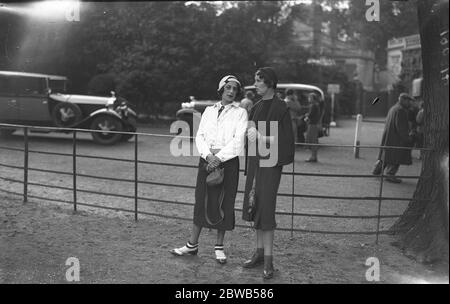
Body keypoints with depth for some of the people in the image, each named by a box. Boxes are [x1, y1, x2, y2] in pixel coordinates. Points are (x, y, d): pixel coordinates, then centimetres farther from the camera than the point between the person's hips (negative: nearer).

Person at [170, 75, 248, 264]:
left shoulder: (240, 113, 2)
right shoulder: (209, 110, 12)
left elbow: (238, 142, -9)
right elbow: (200, 136, 5)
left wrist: (219, 158, -15)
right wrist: (208, 155, -12)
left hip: (228, 162, -2)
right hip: (207, 159, 3)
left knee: (224, 204, 2)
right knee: (201, 201, 6)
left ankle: (219, 247, 16)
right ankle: (192, 245, 17)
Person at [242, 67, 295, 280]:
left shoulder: (280, 107, -8)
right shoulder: (256, 107, 14)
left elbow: (285, 139, -12)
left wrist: (262, 138, -19)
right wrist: (250, 133, -3)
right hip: (255, 161, 7)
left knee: (265, 207, -8)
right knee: (255, 205, 9)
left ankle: (268, 260, -1)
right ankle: (259, 252, 19)